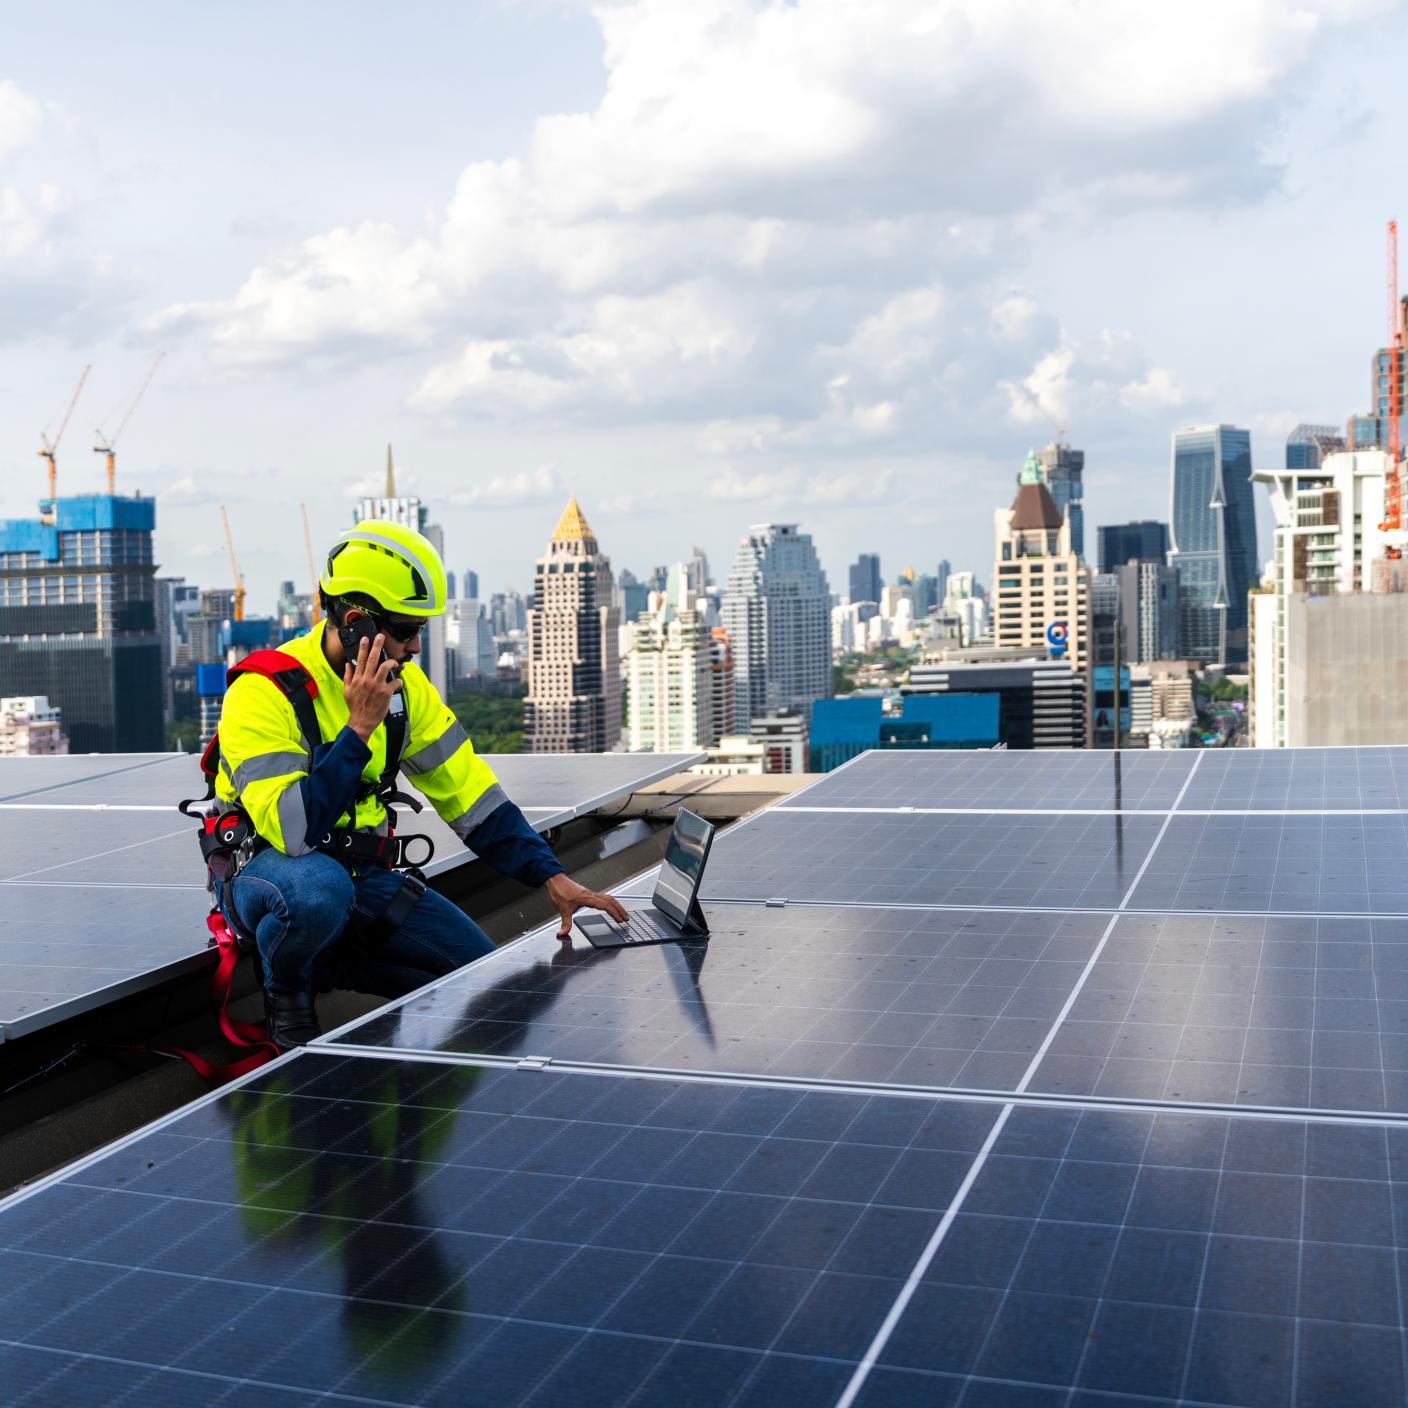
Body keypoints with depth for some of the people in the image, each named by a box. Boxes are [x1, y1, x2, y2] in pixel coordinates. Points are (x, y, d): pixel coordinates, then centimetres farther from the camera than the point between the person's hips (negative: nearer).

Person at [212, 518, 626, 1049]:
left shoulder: (403, 684, -1)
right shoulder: (262, 693, -22)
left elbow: (464, 786, 0)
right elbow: (292, 831, -31)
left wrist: (551, 875, -8)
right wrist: (359, 728, -33)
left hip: (360, 873, 6)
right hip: (265, 865, -6)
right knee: (320, 889, -41)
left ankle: (325, 966, 8)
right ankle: (285, 988, -8)